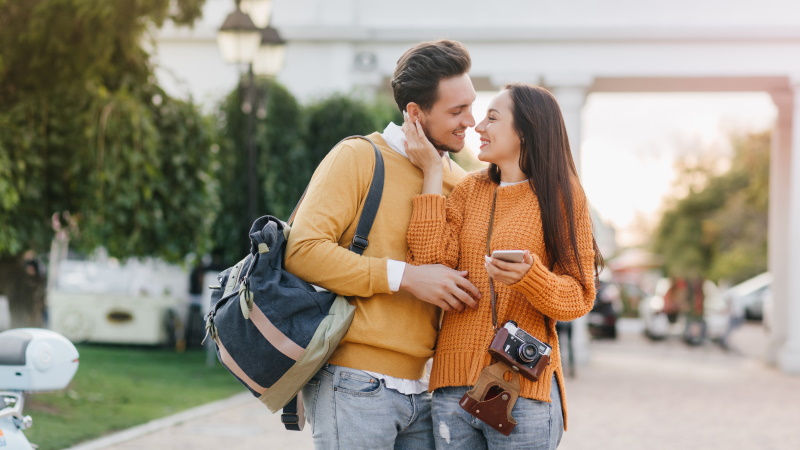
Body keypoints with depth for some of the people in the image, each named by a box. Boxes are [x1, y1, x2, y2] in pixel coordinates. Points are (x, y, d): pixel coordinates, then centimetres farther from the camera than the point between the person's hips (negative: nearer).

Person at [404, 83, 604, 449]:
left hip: (524, 391, -3)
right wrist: (432, 174, -2)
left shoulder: (561, 198, 1)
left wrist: (529, 277, -22)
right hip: (454, 385, 3)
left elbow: (580, 297, -2)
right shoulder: (469, 190, 10)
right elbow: (430, 267, -4)